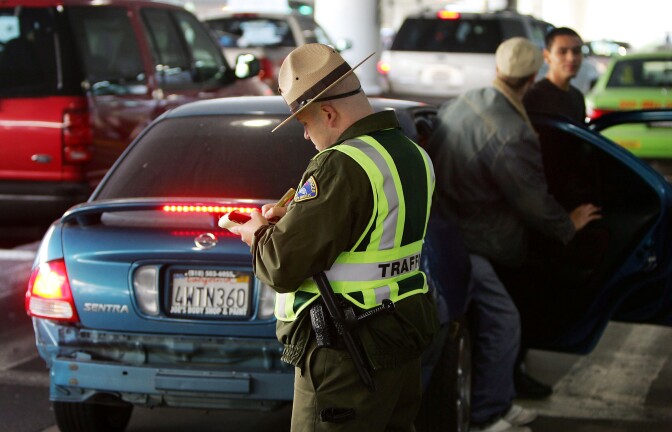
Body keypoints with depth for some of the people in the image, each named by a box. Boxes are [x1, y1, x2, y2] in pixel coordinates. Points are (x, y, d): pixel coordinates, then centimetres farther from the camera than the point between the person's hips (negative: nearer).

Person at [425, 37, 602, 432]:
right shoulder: (513, 137, -25)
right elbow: (534, 203, -13)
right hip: (461, 242, -9)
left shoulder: (465, 102, 2)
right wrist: (568, 225, 8)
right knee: (502, 323, -1)